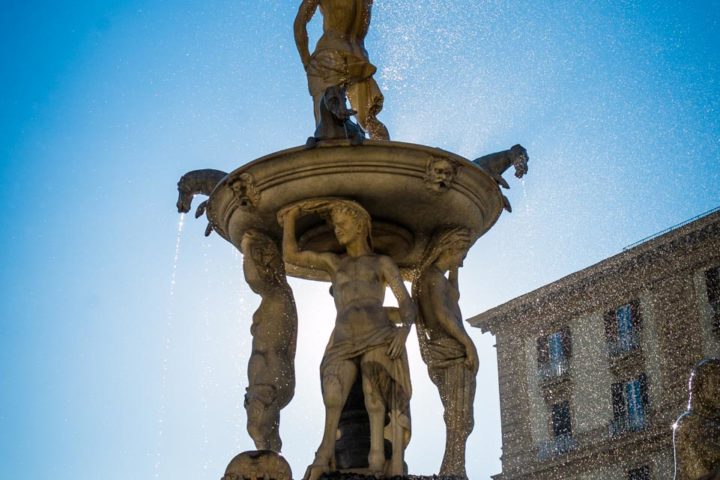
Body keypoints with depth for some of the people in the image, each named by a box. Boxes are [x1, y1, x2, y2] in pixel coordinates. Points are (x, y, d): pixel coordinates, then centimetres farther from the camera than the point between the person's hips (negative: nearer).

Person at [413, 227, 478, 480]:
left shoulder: (425, 278, 23)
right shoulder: (434, 275, -5)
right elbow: (441, 312, -19)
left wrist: (454, 268, 35)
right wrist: (469, 344, -20)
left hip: (445, 356, 10)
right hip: (454, 354, -10)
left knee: (458, 423, 5)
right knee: (460, 422, -17)